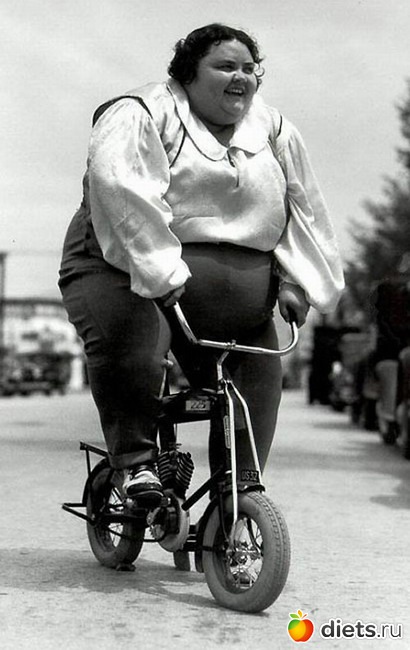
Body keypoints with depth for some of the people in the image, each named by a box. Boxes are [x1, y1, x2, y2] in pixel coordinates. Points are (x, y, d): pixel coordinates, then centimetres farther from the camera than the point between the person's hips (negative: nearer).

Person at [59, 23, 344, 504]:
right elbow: (123, 192, -23)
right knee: (126, 346, -32)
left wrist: (295, 282, 2)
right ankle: (135, 459, -9)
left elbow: (302, 207, 14)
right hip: (127, 266, -5)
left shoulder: (273, 131, 12)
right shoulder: (140, 116, -7)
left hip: (233, 292, 5)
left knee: (258, 379, -1)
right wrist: (161, 270, -34)